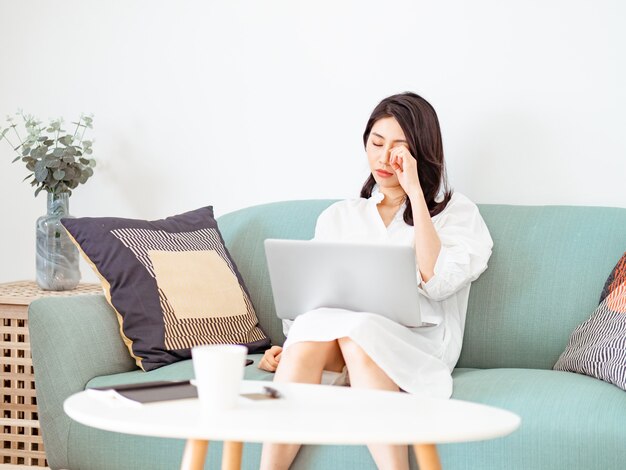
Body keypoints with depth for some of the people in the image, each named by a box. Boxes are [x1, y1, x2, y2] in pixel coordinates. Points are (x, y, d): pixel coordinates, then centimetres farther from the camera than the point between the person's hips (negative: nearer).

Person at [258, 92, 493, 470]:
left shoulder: (456, 212, 13)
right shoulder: (338, 218, 23)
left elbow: (437, 282, -6)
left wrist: (414, 191, -4)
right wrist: (286, 347, -3)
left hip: (416, 345, -2)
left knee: (357, 330, -37)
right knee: (312, 327, -34)